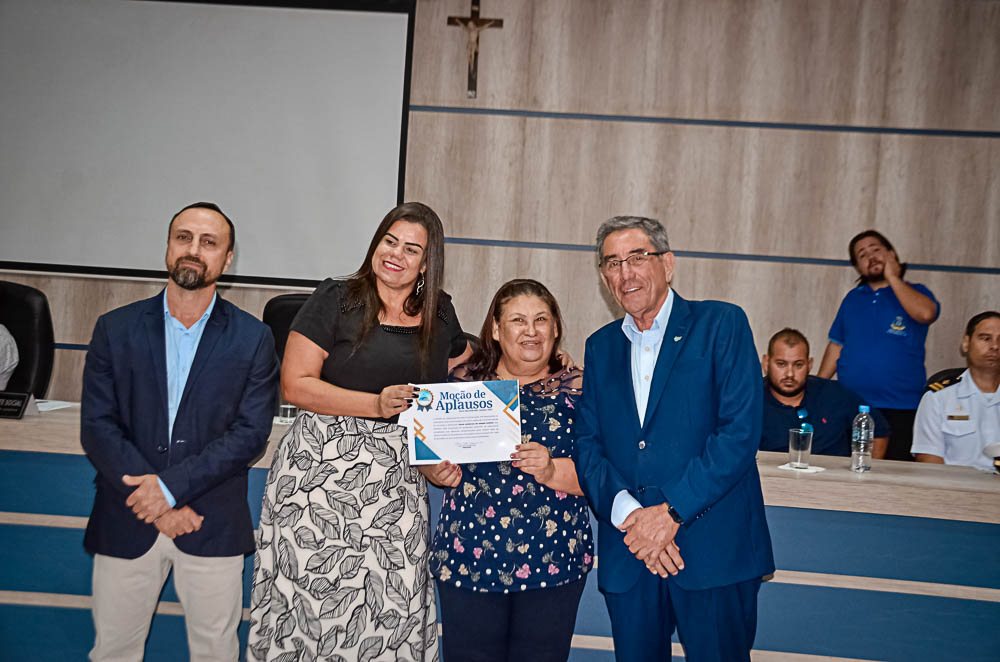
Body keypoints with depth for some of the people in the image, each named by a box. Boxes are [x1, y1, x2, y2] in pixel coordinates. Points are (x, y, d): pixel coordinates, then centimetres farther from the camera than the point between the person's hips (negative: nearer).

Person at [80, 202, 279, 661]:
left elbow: (251, 432, -8)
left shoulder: (253, 339, -1)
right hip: (126, 521, 1)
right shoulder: (116, 329, 2)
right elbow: (96, 426, -4)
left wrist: (171, 485, -17)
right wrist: (153, 503, -13)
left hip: (212, 524, -1)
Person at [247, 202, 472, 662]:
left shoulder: (439, 314, 12)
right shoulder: (336, 299, -1)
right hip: (321, 469, -3)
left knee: (390, 609, -1)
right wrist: (375, 404, -16)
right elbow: (295, 385, -6)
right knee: (314, 597, -1)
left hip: (396, 483, 3)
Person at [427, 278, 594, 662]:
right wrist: (442, 472, -7)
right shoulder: (464, 381, 6)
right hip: (467, 559, 1)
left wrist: (553, 471, -20)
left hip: (553, 560, -1)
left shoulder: (578, 387, 2)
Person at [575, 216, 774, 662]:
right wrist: (629, 516, -10)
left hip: (714, 551, -4)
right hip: (627, 557, 4)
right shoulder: (600, 347, 13)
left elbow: (740, 431, -11)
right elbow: (587, 446, 6)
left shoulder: (721, 324, -1)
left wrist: (671, 512, -15)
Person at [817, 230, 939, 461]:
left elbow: (925, 313, -19)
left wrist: (892, 277, -8)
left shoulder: (916, 292, 6)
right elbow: (836, 346, 15)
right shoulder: (853, 298, 16)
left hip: (900, 411, -3)